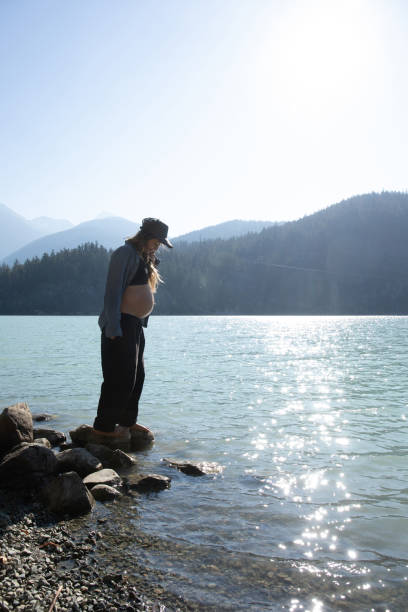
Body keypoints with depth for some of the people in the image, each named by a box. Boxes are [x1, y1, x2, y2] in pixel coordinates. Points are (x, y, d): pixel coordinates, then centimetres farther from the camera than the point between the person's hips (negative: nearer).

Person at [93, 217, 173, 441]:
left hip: (136, 324, 10)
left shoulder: (144, 258, 20)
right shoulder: (125, 253, -10)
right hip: (122, 324, -10)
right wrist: (113, 327, -23)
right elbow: (113, 291, -17)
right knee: (121, 376, -8)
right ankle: (103, 426, 2)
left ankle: (127, 421, 27)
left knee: (137, 375, 14)